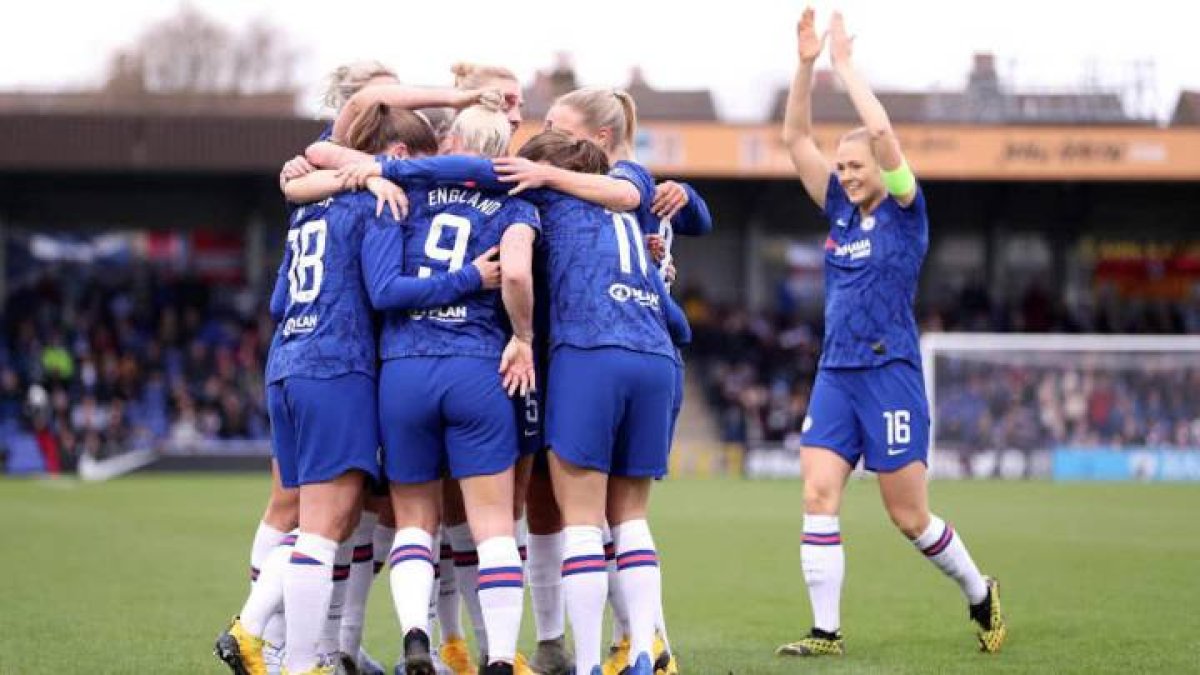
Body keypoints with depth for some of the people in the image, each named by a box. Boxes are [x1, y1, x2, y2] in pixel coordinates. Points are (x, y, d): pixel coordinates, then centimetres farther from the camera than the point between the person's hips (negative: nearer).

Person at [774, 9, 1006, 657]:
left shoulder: (905, 213, -4)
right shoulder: (841, 211, 11)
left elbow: (881, 131, -18)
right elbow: (796, 138, 8)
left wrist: (844, 63, -13)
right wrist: (806, 64, -2)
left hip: (890, 376, -5)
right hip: (835, 377, 6)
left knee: (910, 517, 1)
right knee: (818, 495, -9)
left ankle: (980, 594, 25)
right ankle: (826, 631, -7)